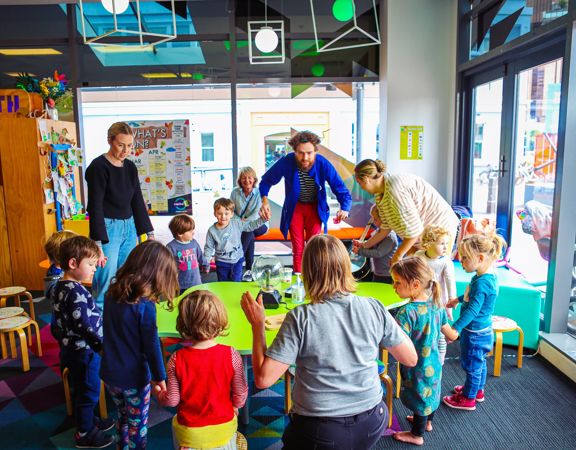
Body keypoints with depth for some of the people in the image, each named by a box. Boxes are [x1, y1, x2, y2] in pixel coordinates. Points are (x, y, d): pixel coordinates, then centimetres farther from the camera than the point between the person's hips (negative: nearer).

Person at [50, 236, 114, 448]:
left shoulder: (58, 287, 4)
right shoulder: (76, 292, -26)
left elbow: (57, 324, 13)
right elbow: (84, 326, -29)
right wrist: (102, 344, -22)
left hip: (71, 349, 9)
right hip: (84, 351, -9)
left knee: (84, 390, 25)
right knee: (88, 392, 8)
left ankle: (88, 420, 42)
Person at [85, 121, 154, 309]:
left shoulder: (130, 167, 8)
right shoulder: (98, 167, -11)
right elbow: (95, 207, -14)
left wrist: (150, 233, 12)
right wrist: (98, 244, -19)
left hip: (129, 227, 6)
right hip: (107, 228, -6)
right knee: (107, 282, -5)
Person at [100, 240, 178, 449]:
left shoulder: (111, 294, -6)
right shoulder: (145, 306, -25)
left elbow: (110, 334, 8)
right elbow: (151, 345, -18)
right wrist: (159, 377, -7)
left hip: (109, 373, 6)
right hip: (133, 377, -6)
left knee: (123, 416, 27)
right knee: (137, 424, 16)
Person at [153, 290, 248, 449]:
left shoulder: (176, 360, -20)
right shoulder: (231, 355, -21)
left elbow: (172, 400, -10)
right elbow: (240, 394, -12)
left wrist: (158, 393, 12)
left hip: (189, 432, 0)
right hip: (223, 428, 0)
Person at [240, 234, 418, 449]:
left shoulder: (300, 318, -20)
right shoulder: (374, 308, -12)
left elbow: (263, 378, -18)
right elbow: (411, 358, -1)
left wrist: (257, 324, -8)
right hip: (371, 425, 3)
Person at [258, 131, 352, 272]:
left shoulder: (323, 164, -26)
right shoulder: (286, 162, -26)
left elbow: (342, 191, -22)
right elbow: (266, 181, -12)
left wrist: (344, 209, -41)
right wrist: (264, 200, -30)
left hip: (315, 208, 0)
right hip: (294, 207, 0)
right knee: (297, 249, 4)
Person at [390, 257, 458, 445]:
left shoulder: (406, 312, -32)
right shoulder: (437, 305, -8)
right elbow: (452, 335, 2)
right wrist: (455, 334, 24)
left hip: (417, 369, -7)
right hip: (434, 364, 7)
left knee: (419, 398, 14)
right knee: (430, 392, 28)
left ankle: (417, 435, 37)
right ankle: (427, 422, 53)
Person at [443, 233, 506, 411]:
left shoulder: (482, 282, -30)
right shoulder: (487, 276, 1)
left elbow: (472, 310, -32)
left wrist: (455, 328, -32)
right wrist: (458, 299, 32)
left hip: (475, 333, -9)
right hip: (483, 330, 9)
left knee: (472, 366, 8)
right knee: (479, 363, 25)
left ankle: (468, 398, 25)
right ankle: (478, 390, 44)